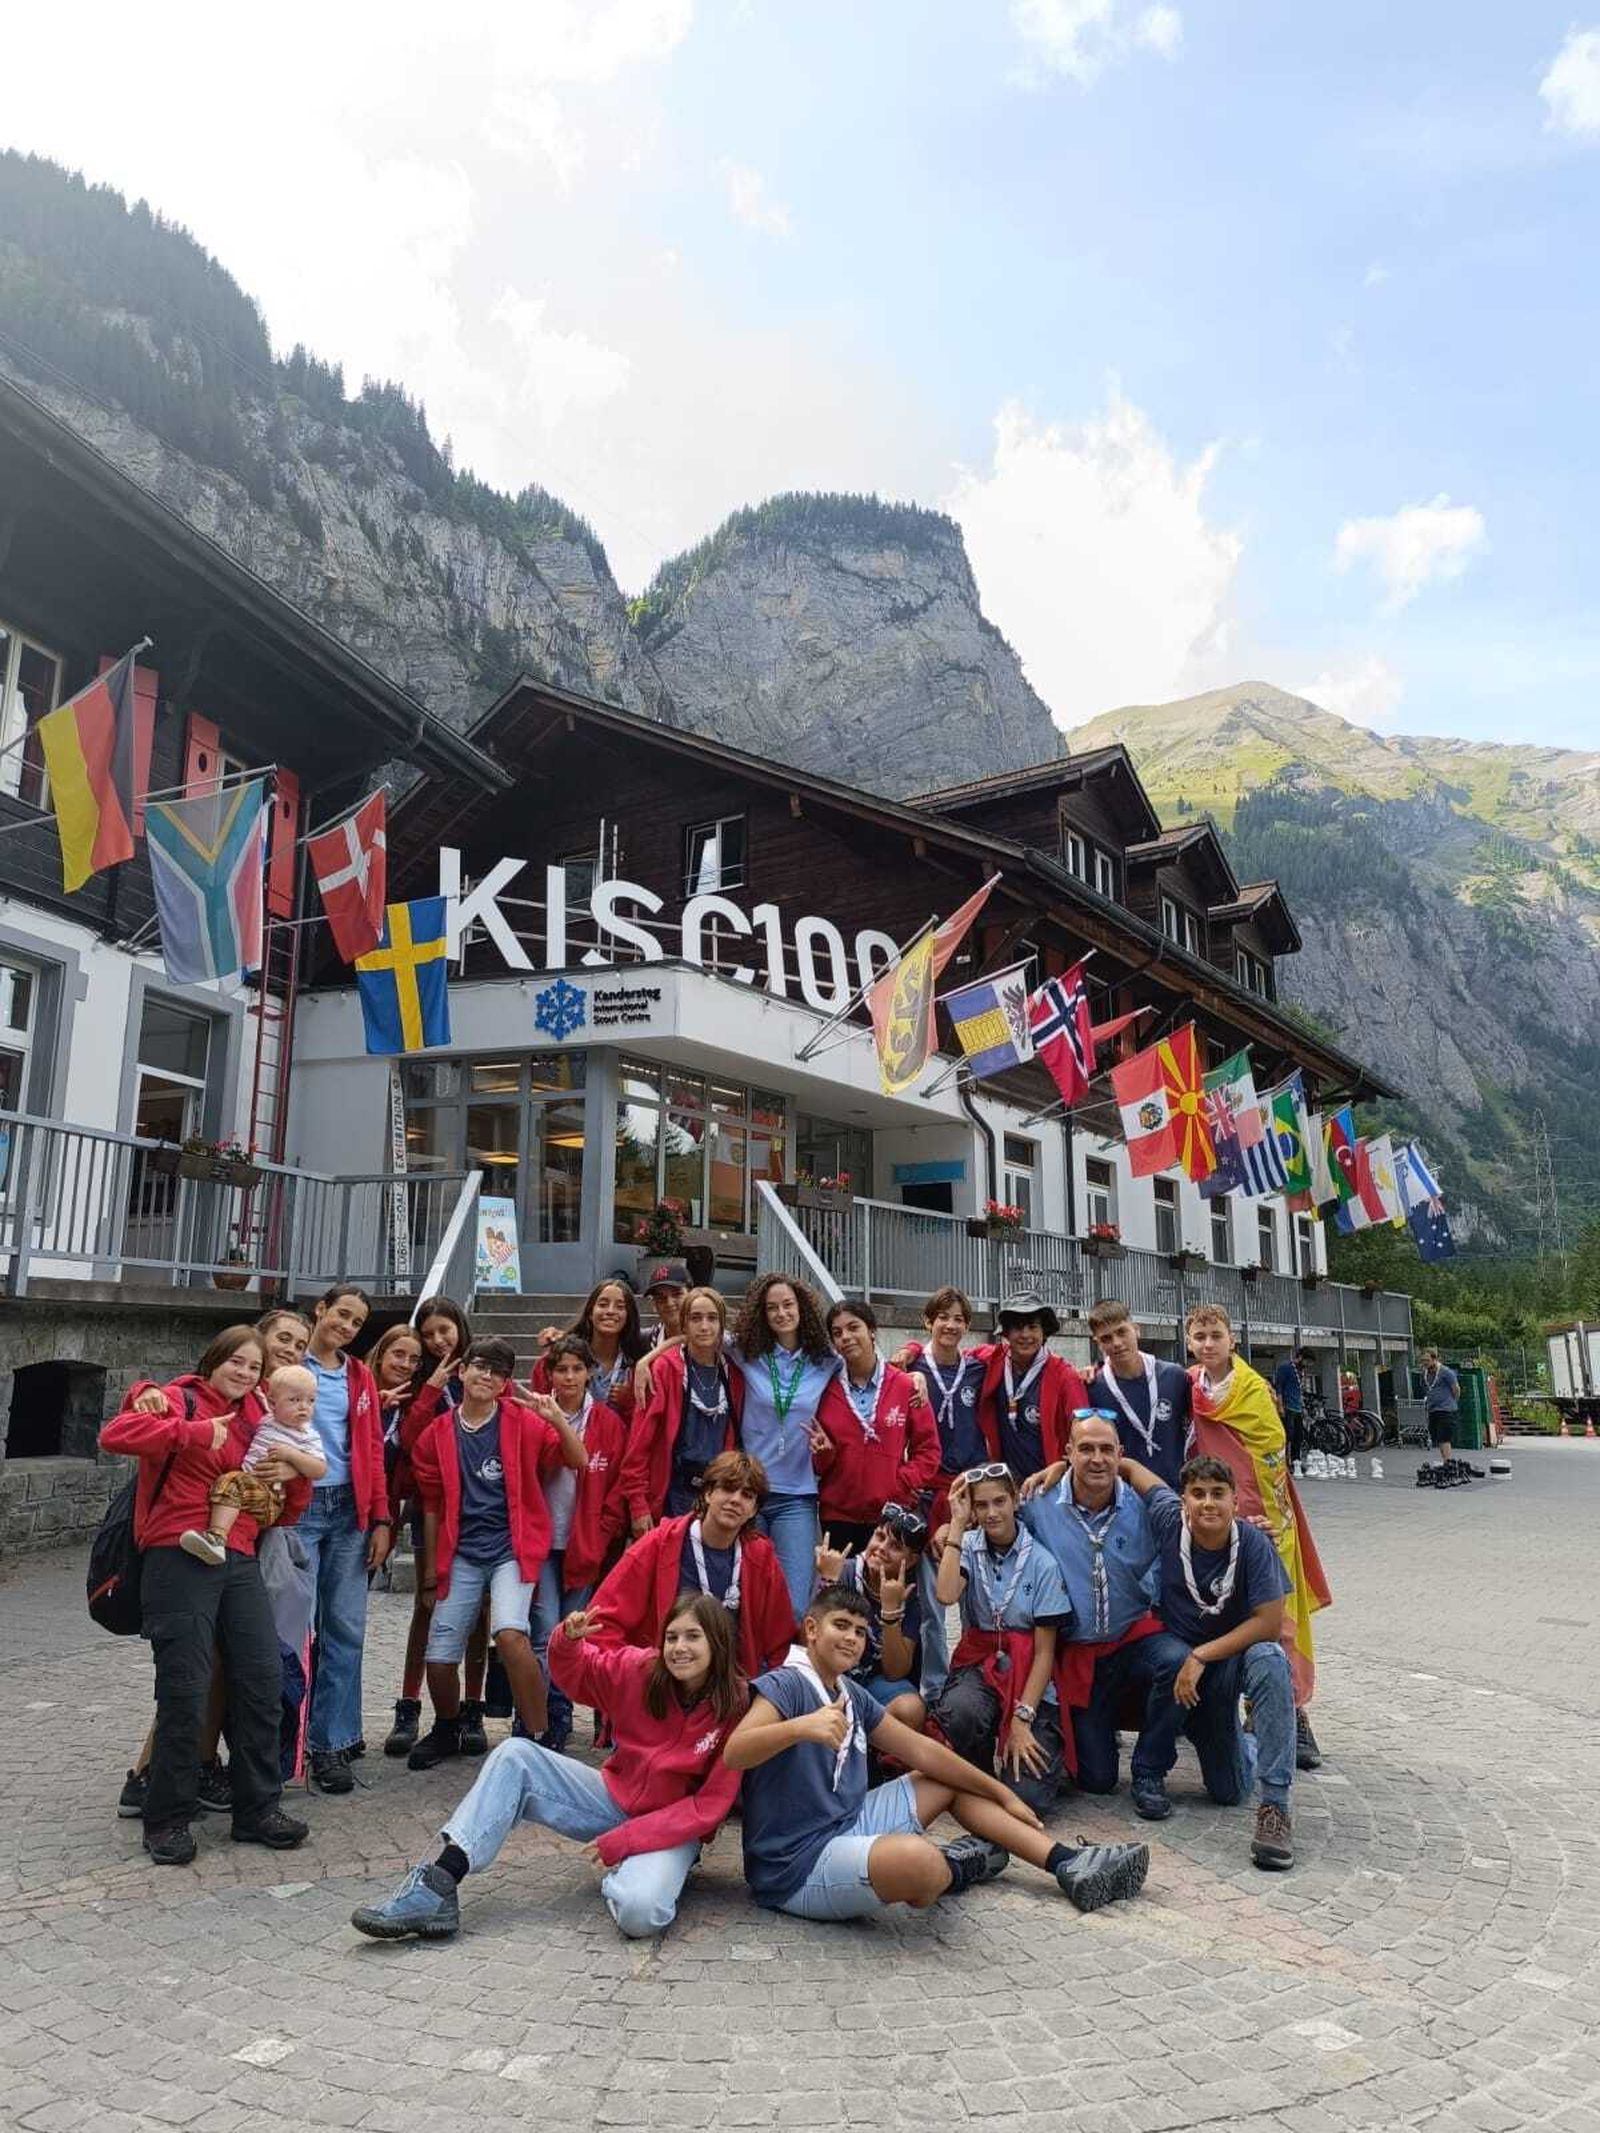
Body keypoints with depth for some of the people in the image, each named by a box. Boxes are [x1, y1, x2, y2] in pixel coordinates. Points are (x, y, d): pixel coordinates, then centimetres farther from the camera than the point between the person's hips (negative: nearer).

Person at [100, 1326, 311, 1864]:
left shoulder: (250, 1426, 21)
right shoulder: (178, 1400, 2)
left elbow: (284, 1513, 25)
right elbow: (115, 1434, -18)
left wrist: (294, 1476, 4)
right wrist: (194, 1432, -19)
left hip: (239, 1562, 6)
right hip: (179, 1559, -6)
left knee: (262, 1681, 3)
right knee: (185, 1692, -4)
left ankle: (257, 1809, 16)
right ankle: (167, 1820, 13)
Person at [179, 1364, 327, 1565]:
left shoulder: (309, 1437, 3)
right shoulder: (265, 1420, 16)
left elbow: (320, 1470, -6)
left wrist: (291, 1454, -14)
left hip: (271, 1493, -7)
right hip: (246, 1477, 7)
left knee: (230, 1482, -27)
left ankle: (217, 1537, -44)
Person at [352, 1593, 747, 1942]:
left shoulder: (735, 1708, -21)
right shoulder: (641, 1671, -10)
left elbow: (710, 1806, -18)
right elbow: (574, 1672, 7)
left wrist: (621, 1842, -20)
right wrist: (569, 1640, -19)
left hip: (674, 1829, -4)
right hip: (613, 1799, 4)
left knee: (639, 1911, -37)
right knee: (516, 1756, -13)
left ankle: (623, 1873, -1)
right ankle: (439, 1885, -18)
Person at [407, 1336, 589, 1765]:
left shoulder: (523, 1423, -1)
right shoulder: (437, 1434, 4)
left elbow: (578, 1461, -4)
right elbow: (432, 1504, 12)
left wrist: (557, 1419, -20)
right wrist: (431, 1565, 14)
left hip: (511, 1547, -3)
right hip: (461, 1553, 3)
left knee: (509, 1633, -26)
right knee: (439, 1657, 3)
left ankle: (538, 1738, -12)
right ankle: (446, 1730, 36)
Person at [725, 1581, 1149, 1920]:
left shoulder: (851, 1694, 10)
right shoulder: (785, 1685, -16)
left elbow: (921, 1751, 15)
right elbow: (732, 1754, -32)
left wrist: (1002, 1794, 15)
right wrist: (801, 1727, -49)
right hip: (797, 1865, -10)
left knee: (951, 1780, 17)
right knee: (920, 1860, -36)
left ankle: (1069, 1865, 14)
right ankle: (953, 1869, 2)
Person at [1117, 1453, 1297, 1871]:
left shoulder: (1252, 1543, -21)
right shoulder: (1170, 1519, -16)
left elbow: (1270, 1623, -22)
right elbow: (1130, 1467, -2)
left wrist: (1201, 1656, -25)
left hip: (1232, 1652, -1)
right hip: (1173, 1645, 1)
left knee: (1269, 1661, -32)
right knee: (1172, 1659, -34)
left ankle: (1275, 1802, -22)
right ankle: (1148, 1773, -8)